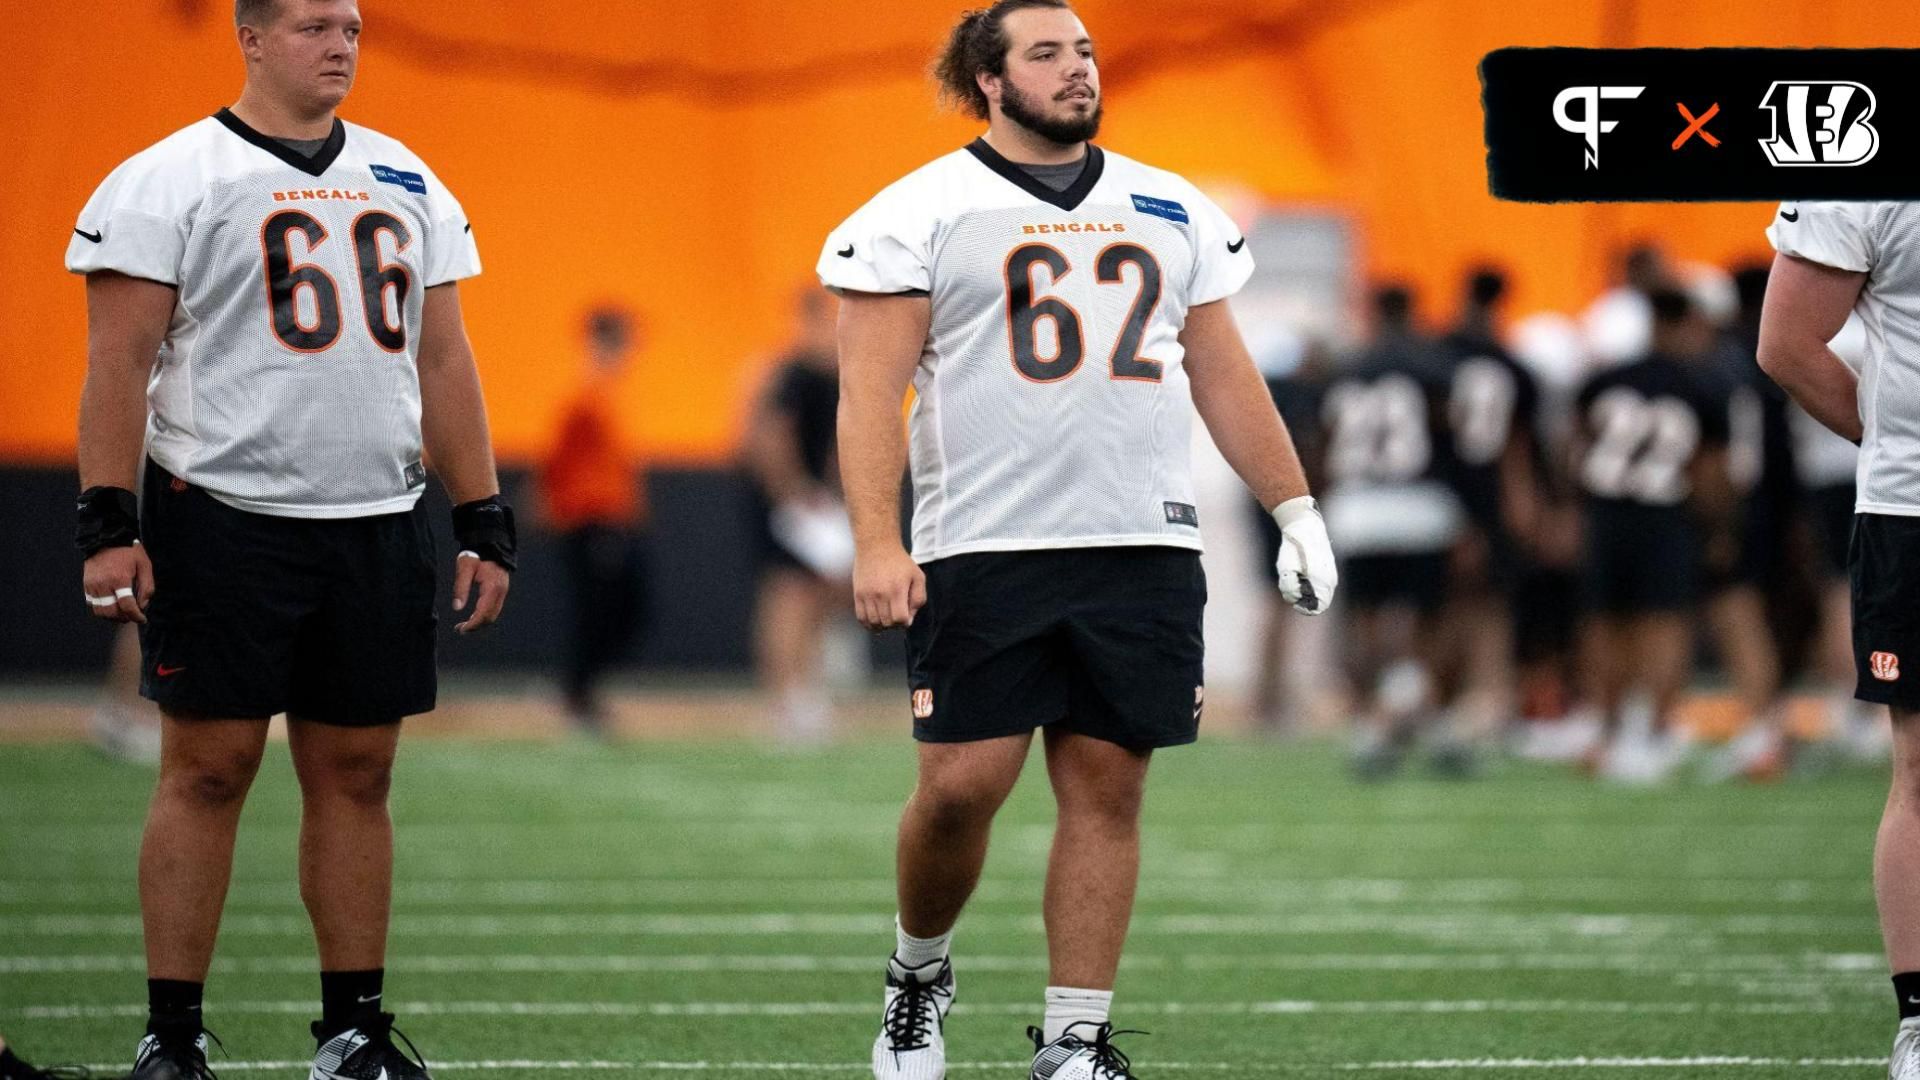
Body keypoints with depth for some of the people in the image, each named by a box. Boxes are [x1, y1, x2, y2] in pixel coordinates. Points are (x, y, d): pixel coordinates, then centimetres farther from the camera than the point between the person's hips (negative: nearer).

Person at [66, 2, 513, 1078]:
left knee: (357, 775, 6)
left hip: (377, 524, 5)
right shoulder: (167, 181, -3)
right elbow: (120, 363, -6)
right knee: (209, 768, -4)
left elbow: (443, 364, 16)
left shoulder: (407, 184, 14)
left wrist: (486, 523, 11)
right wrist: (106, 525, -13)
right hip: (223, 515, -5)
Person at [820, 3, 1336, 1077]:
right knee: (962, 785, -8)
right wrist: (877, 544, -14)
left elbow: (1227, 379, 20)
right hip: (984, 549, -4)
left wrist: (1298, 508, 14)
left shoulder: (1173, 213, 15)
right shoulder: (923, 213, 1)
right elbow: (872, 390, -4)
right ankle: (920, 974, 19)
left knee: (1107, 788, 1)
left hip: (1145, 550, 4)